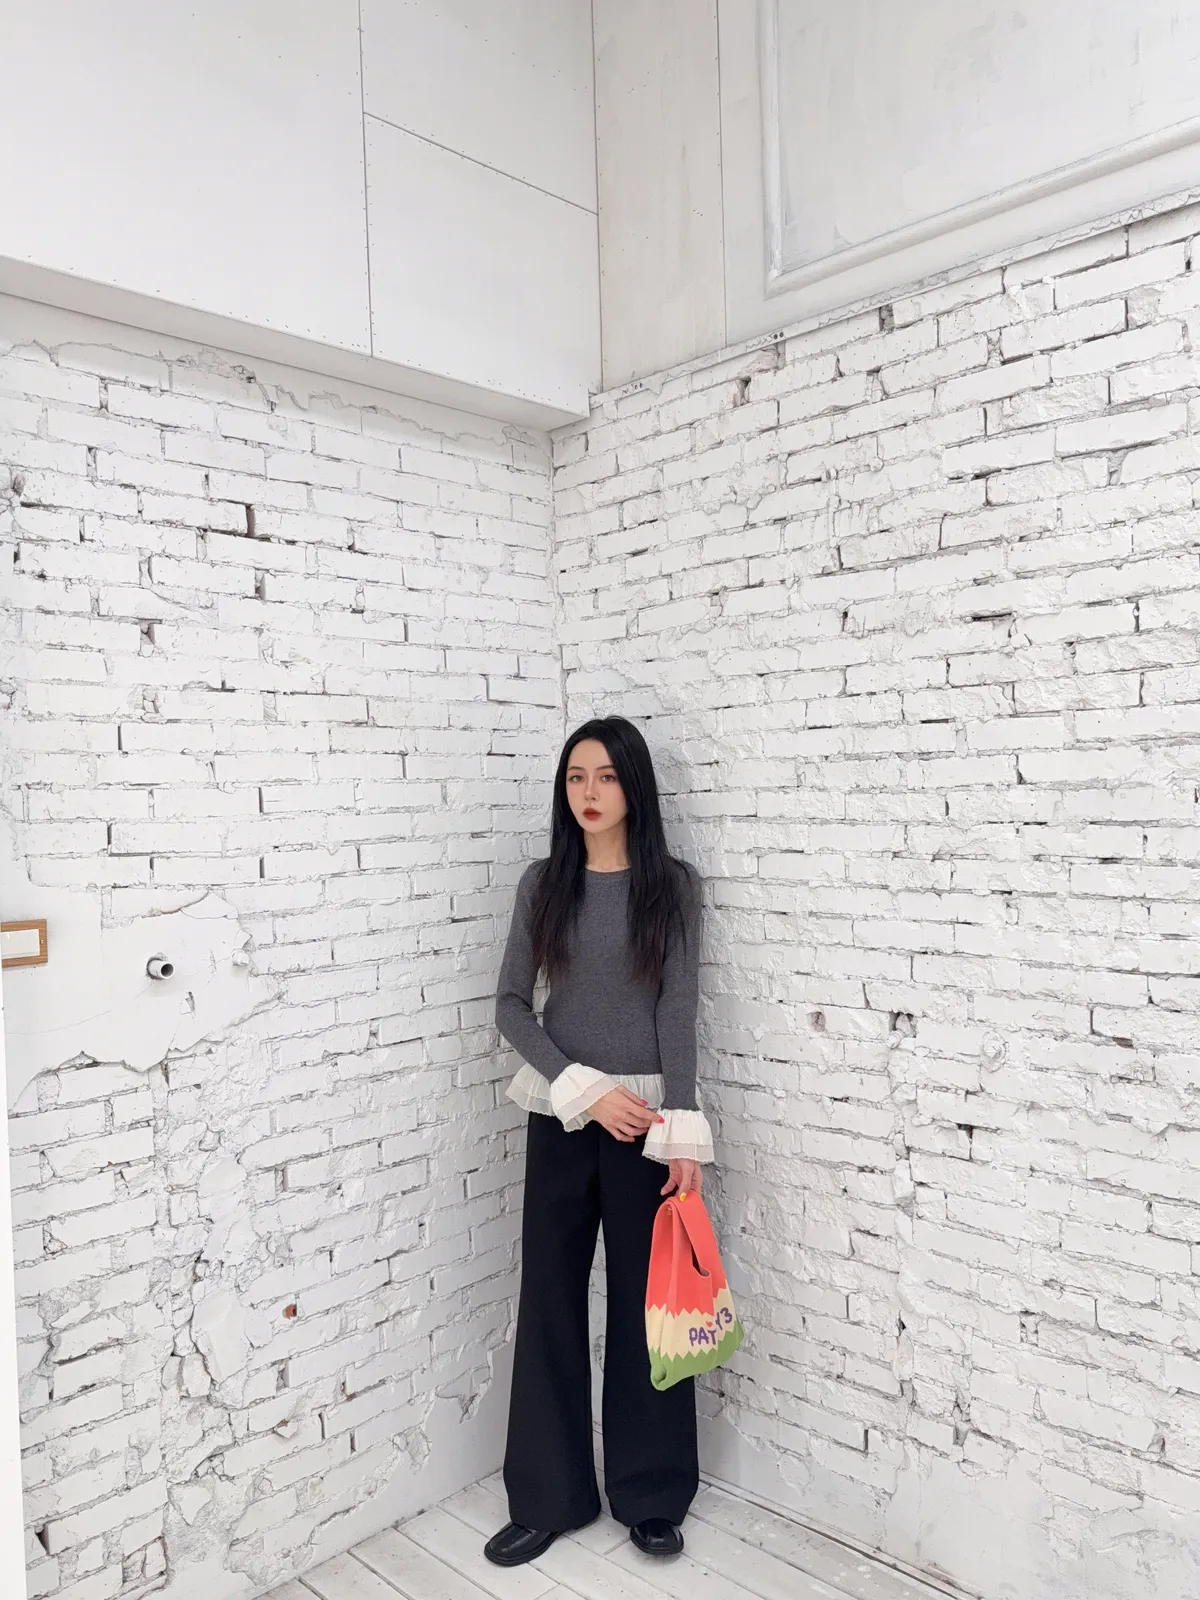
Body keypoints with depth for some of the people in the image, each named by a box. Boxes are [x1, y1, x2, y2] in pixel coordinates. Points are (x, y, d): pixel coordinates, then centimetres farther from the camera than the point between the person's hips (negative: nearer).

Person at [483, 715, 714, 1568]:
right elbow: (512, 1004, 0)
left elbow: (678, 1012, -6)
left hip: (645, 1117, -2)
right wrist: (586, 1088, -10)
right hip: (562, 1118, 2)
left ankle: (651, 1496, 27)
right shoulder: (543, 882, 2)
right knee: (550, 1300, 8)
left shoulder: (673, 884, -3)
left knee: (646, 1300, 8)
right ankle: (548, 1497, 26)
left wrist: (681, 1131, -12)